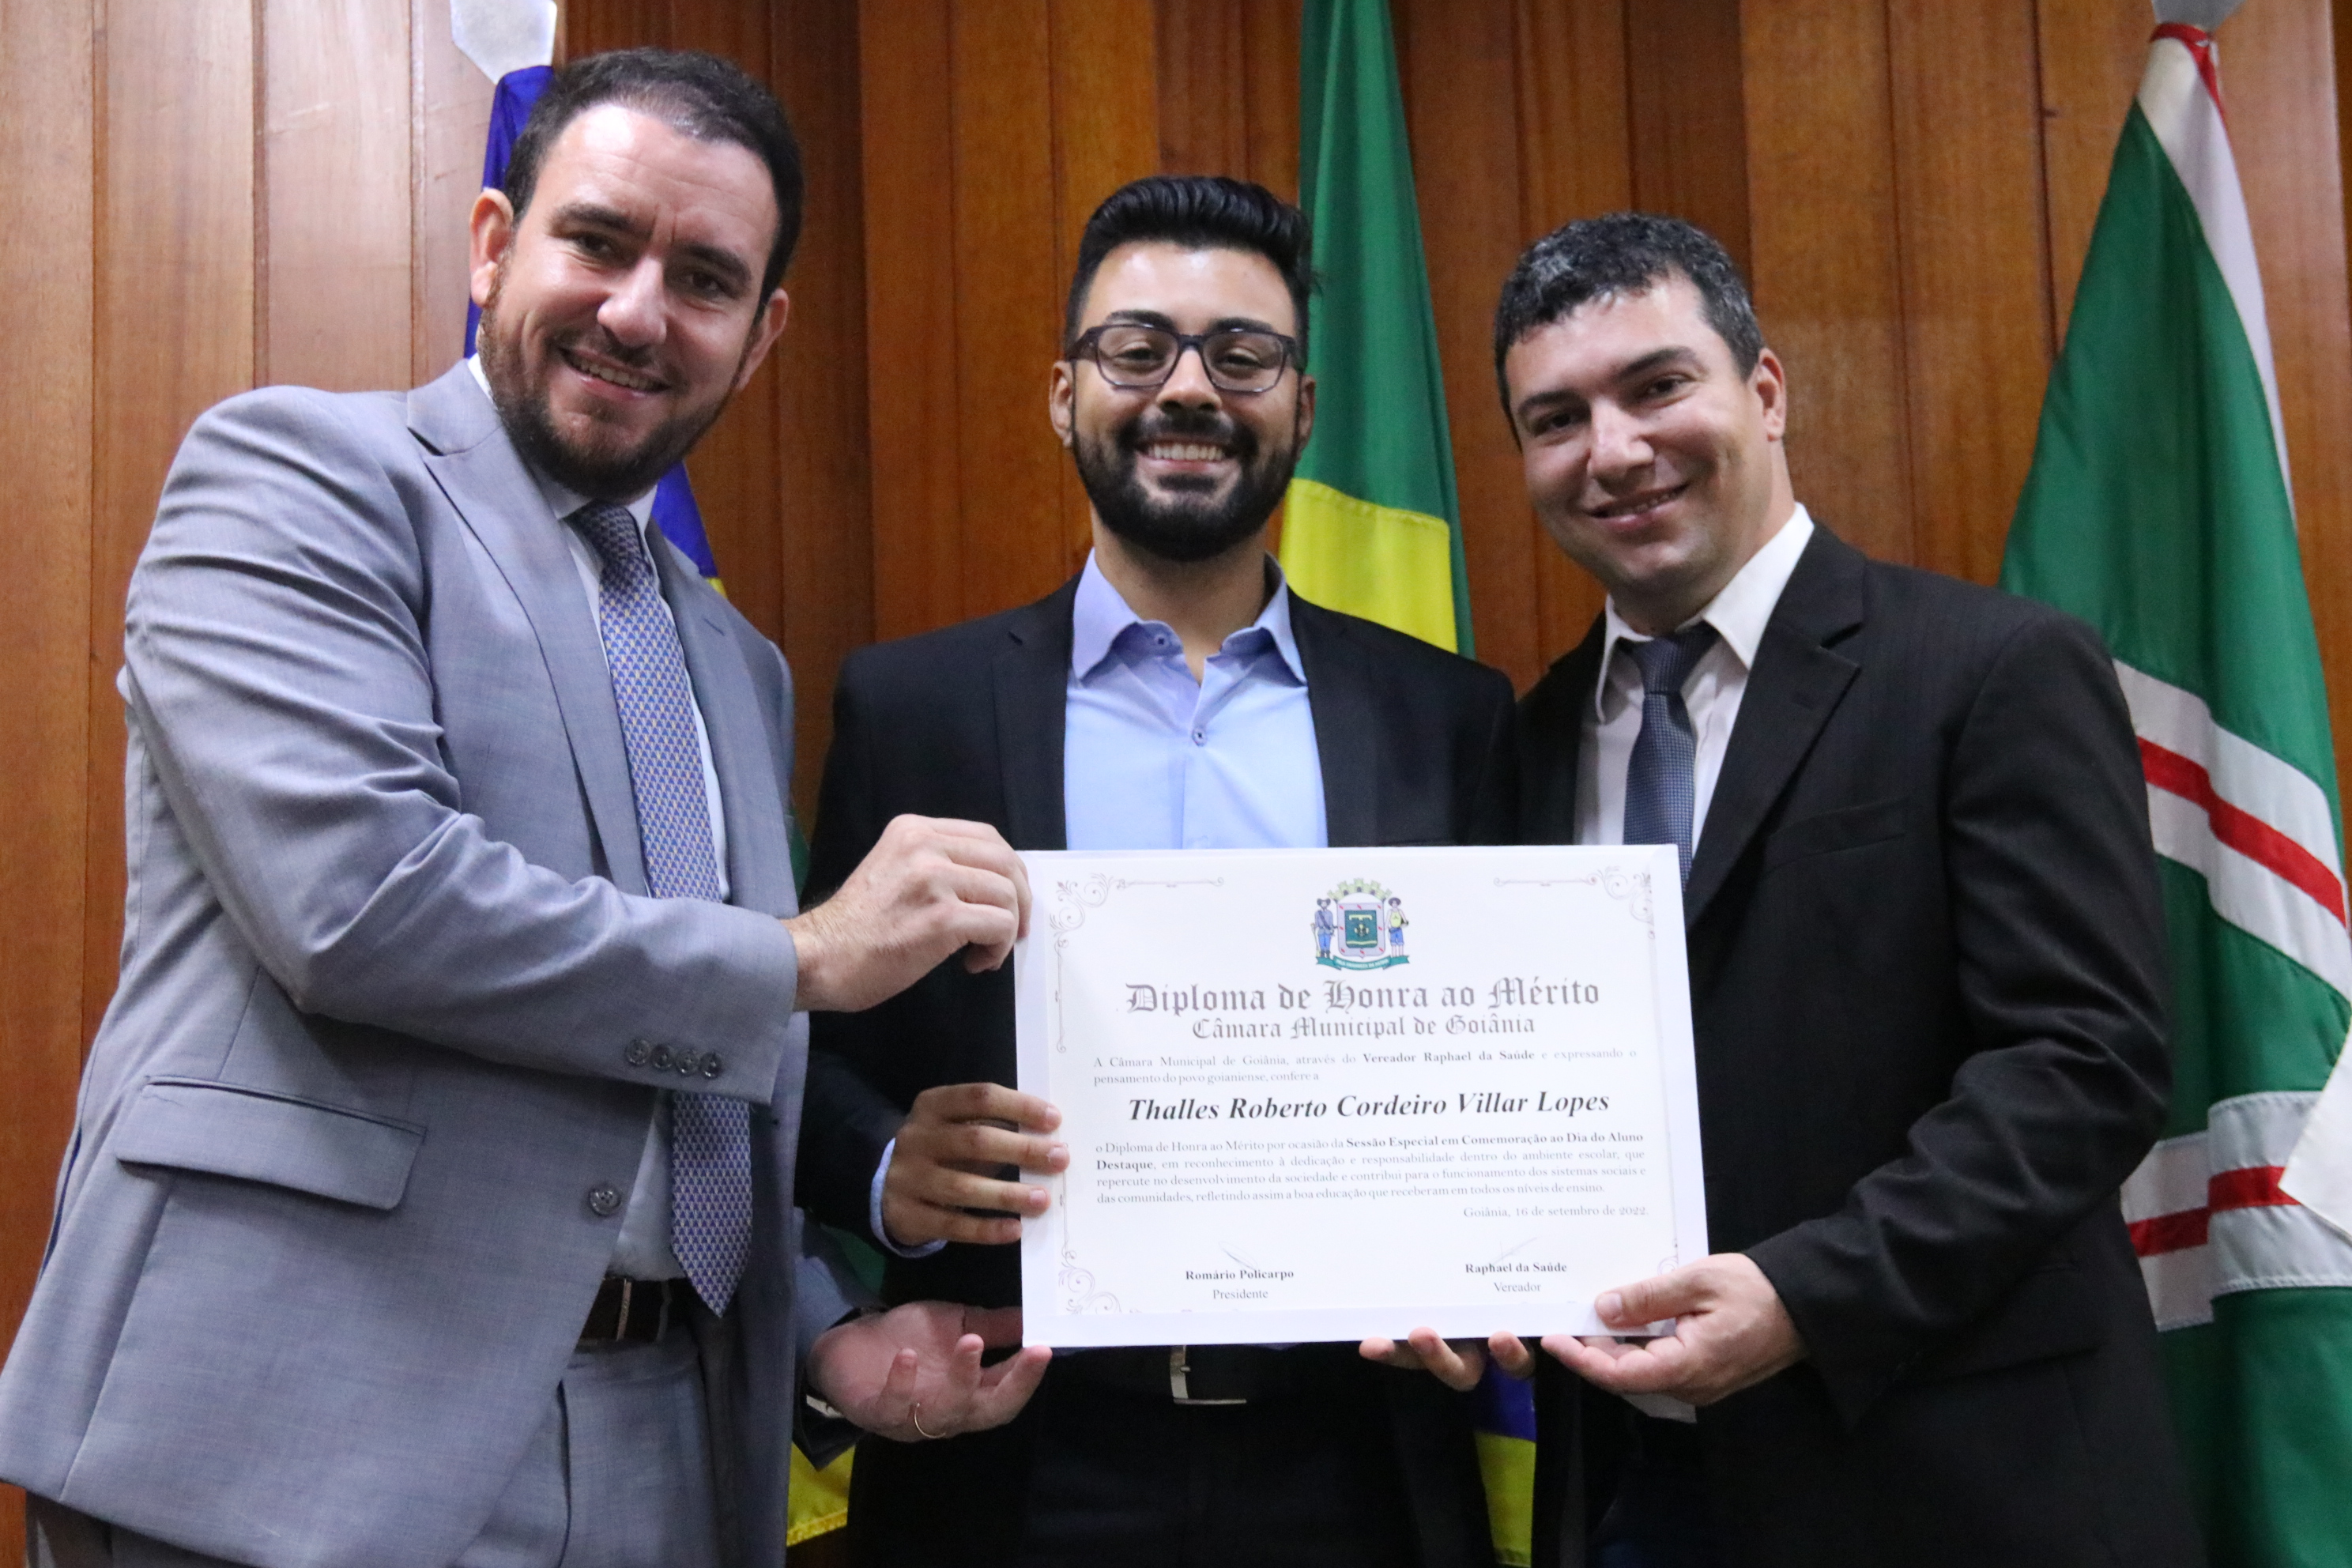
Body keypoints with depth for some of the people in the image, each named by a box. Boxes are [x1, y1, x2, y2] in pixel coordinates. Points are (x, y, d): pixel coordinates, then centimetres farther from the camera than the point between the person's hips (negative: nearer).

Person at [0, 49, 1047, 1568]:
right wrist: (803, 956, -10)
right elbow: (351, 888, -19)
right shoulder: (292, 468, -3)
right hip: (304, 1444, -6)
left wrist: (831, 1329, 3)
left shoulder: (739, 665, 16)